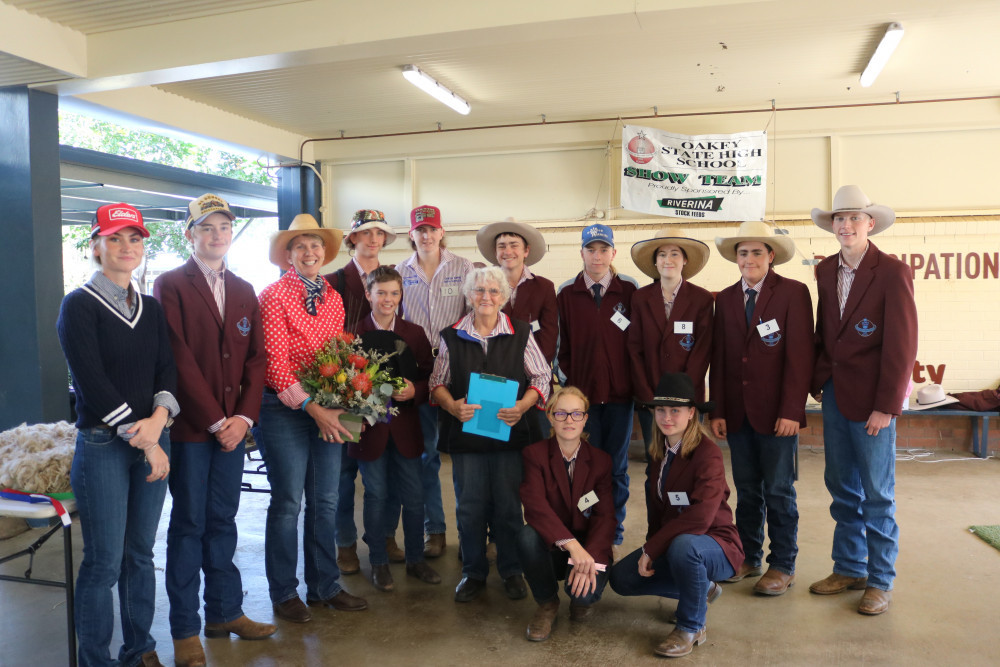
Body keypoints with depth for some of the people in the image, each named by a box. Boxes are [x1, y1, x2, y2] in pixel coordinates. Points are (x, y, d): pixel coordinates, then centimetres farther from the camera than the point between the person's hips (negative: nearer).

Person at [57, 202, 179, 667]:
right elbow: (91, 382, -11)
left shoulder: (152, 309, 12)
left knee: (140, 554, 13)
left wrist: (160, 416, -14)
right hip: (102, 444, -5)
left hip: (152, 443, 5)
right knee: (103, 562, 1)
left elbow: (167, 368, 6)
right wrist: (142, 439, -12)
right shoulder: (80, 305, -5)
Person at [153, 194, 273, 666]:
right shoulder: (170, 285, -4)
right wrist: (215, 421, -13)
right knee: (188, 525, 4)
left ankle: (224, 613, 26)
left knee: (222, 520, 13)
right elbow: (180, 358, -11)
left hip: (232, 425, 5)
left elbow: (256, 357, 8)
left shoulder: (244, 291, 13)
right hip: (190, 427, -5)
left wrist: (245, 416, -4)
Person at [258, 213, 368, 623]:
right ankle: (284, 593, 20)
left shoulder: (333, 298, 11)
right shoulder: (274, 296, -7)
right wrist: (313, 408, -17)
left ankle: (324, 586, 26)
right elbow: (275, 362, -13)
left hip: (328, 411, 6)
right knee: (287, 501, 3)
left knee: (325, 501, 11)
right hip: (286, 409, -5)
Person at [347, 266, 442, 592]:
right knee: (376, 495, 9)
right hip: (370, 426, -2)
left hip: (406, 426, 2)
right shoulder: (353, 334, -2)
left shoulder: (414, 333, 5)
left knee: (414, 495, 8)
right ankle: (379, 563, 25)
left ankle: (415, 559, 26)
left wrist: (414, 391, -14)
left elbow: (430, 377, 5)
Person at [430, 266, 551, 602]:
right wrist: (453, 406, -11)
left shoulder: (520, 333, 2)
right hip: (466, 432, 1)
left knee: (508, 504, 7)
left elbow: (542, 377, 4)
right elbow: (438, 382, 9)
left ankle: (511, 571, 26)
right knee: (470, 505, 7)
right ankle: (473, 573, 25)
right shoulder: (451, 336, 4)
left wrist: (523, 405, -12)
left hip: (510, 432, -1)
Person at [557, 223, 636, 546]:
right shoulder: (567, 295, 4)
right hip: (582, 395, 0)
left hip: (620, 394, 0)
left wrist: (634, 385, -2)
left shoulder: (629, 292, 3)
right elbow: (562, 349, 6)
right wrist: (573, 385, -2)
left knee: (617, 465, 9)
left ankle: (615, 527, 23)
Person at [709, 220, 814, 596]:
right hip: (737, 411, 4)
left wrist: (791, 410, -15)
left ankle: (782, 566, 19)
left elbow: (800, 354, -9)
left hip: (776, 412, -4)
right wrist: (718, 410, 4)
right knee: (746, 490, 13)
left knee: (778, 491, 5)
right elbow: (719, 358, 9)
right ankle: (748, 557, 26)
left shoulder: (793, 293, -4)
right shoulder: (726, 299, 10)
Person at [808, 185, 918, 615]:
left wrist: (886, 406, -15)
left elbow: (902, 346, -13)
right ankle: (849, 568, 28)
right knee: (842, 488, 14)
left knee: (877, 494, 4)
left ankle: (880, 582, 19)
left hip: (871, 401, -6)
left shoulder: (892, 273, -10)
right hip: (834, 395, 6)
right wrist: (818, 382, 8)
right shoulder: (825, 271, 8)